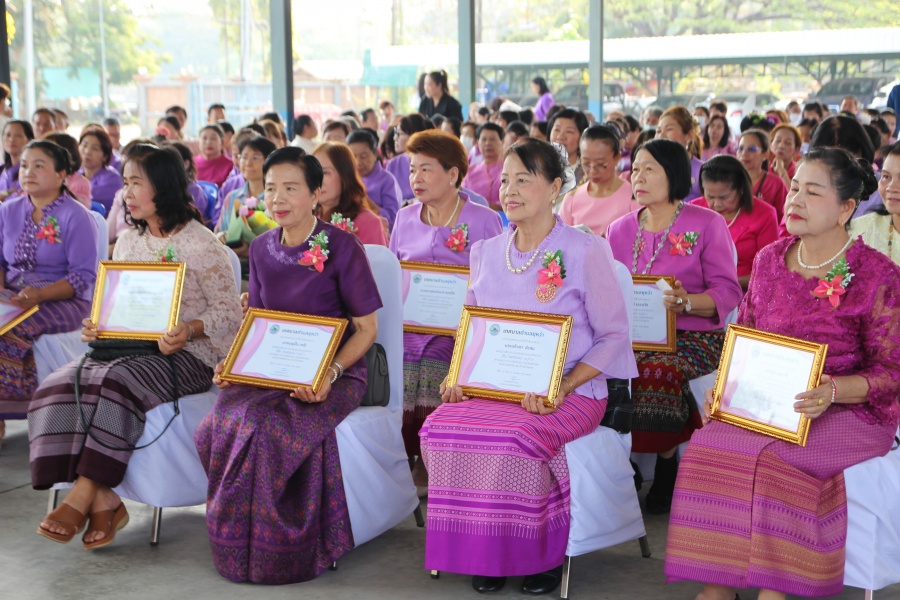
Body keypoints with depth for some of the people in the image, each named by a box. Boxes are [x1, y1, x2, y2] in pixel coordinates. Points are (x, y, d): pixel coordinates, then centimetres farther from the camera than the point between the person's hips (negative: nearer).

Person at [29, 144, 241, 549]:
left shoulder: (200, 245, -3)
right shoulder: (128, 242, 17)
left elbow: (229, 313, -5)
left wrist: (188, 330, -23)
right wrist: (96, 328, 0)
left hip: (185, 356, -6)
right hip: (128, 348, 6)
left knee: (114, 382, -35)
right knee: (62, 384, -23)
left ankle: (82, 496, -26)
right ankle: (103, 500, -26)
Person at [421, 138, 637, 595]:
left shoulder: (586, 252, -3)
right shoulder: (485, 253, 14)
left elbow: (613, 336, -4)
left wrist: (561, 387, -17)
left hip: (570, 392, -5)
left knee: (518, 436, -34)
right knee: (441, 428, -24)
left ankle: (542, 554, -9)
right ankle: (481, 553, -7)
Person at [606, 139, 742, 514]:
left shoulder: (707, 225, 1)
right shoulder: (620, 230, 16)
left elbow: (728, 292, -5)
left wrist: (686, 302, -24)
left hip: (694, 336, -4)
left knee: (656, 372, -34)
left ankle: (666, 462, -9)